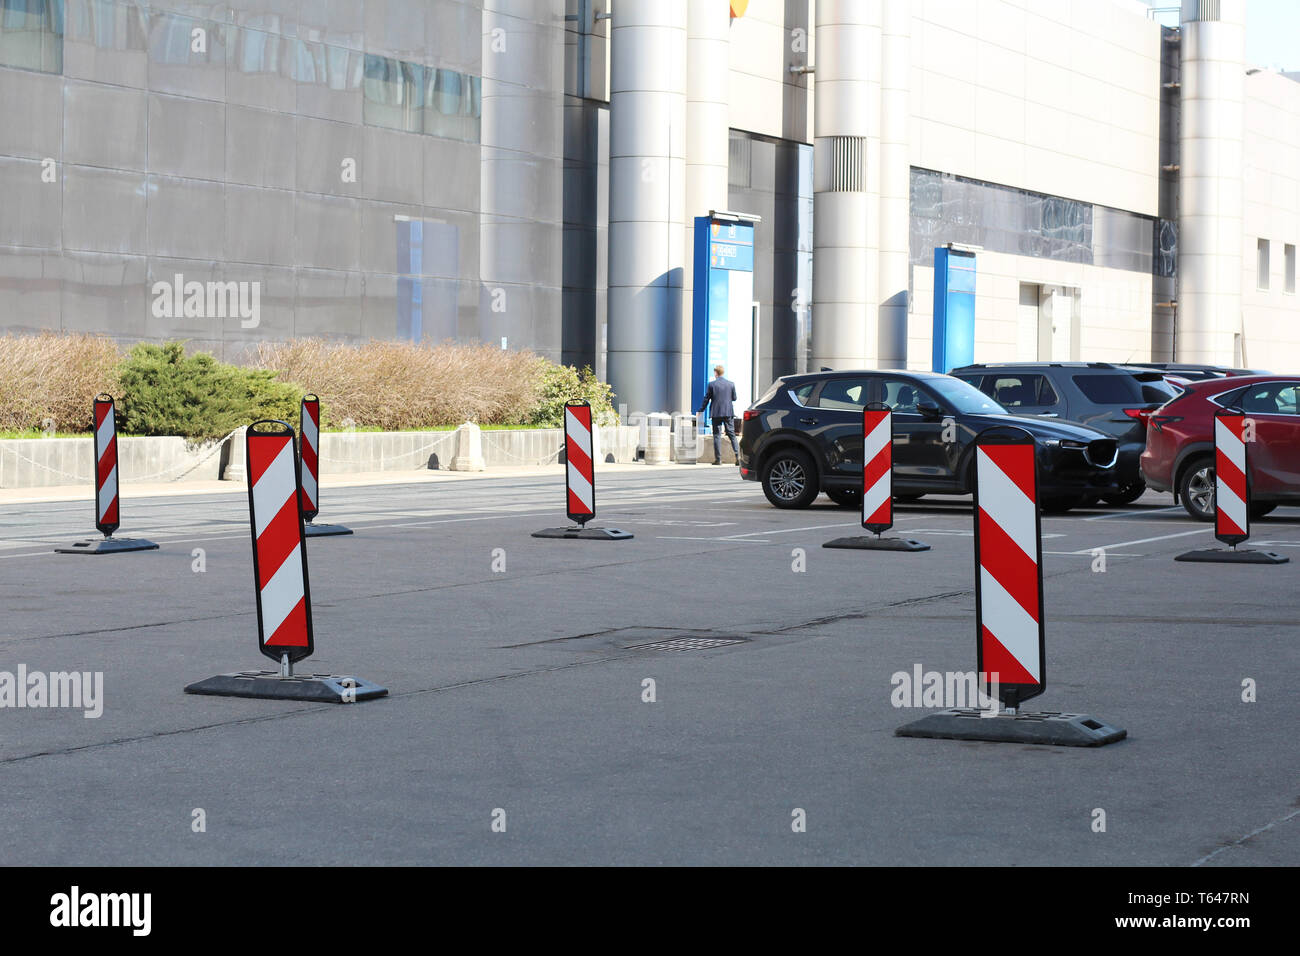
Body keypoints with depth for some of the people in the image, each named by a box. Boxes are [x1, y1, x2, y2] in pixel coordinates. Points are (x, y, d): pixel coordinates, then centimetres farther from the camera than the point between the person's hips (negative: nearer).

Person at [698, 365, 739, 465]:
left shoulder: (711, 385, -5)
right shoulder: (731, 384, 2)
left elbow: (706, 399, -2)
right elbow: (734, 398, 9)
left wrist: (701, 410, 10)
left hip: (716, 413, -2)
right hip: (729, 412, 2)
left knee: (717, 435, 2)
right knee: (732, 434, 8)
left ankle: (718, 458, -1)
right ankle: (737, 456, -3)